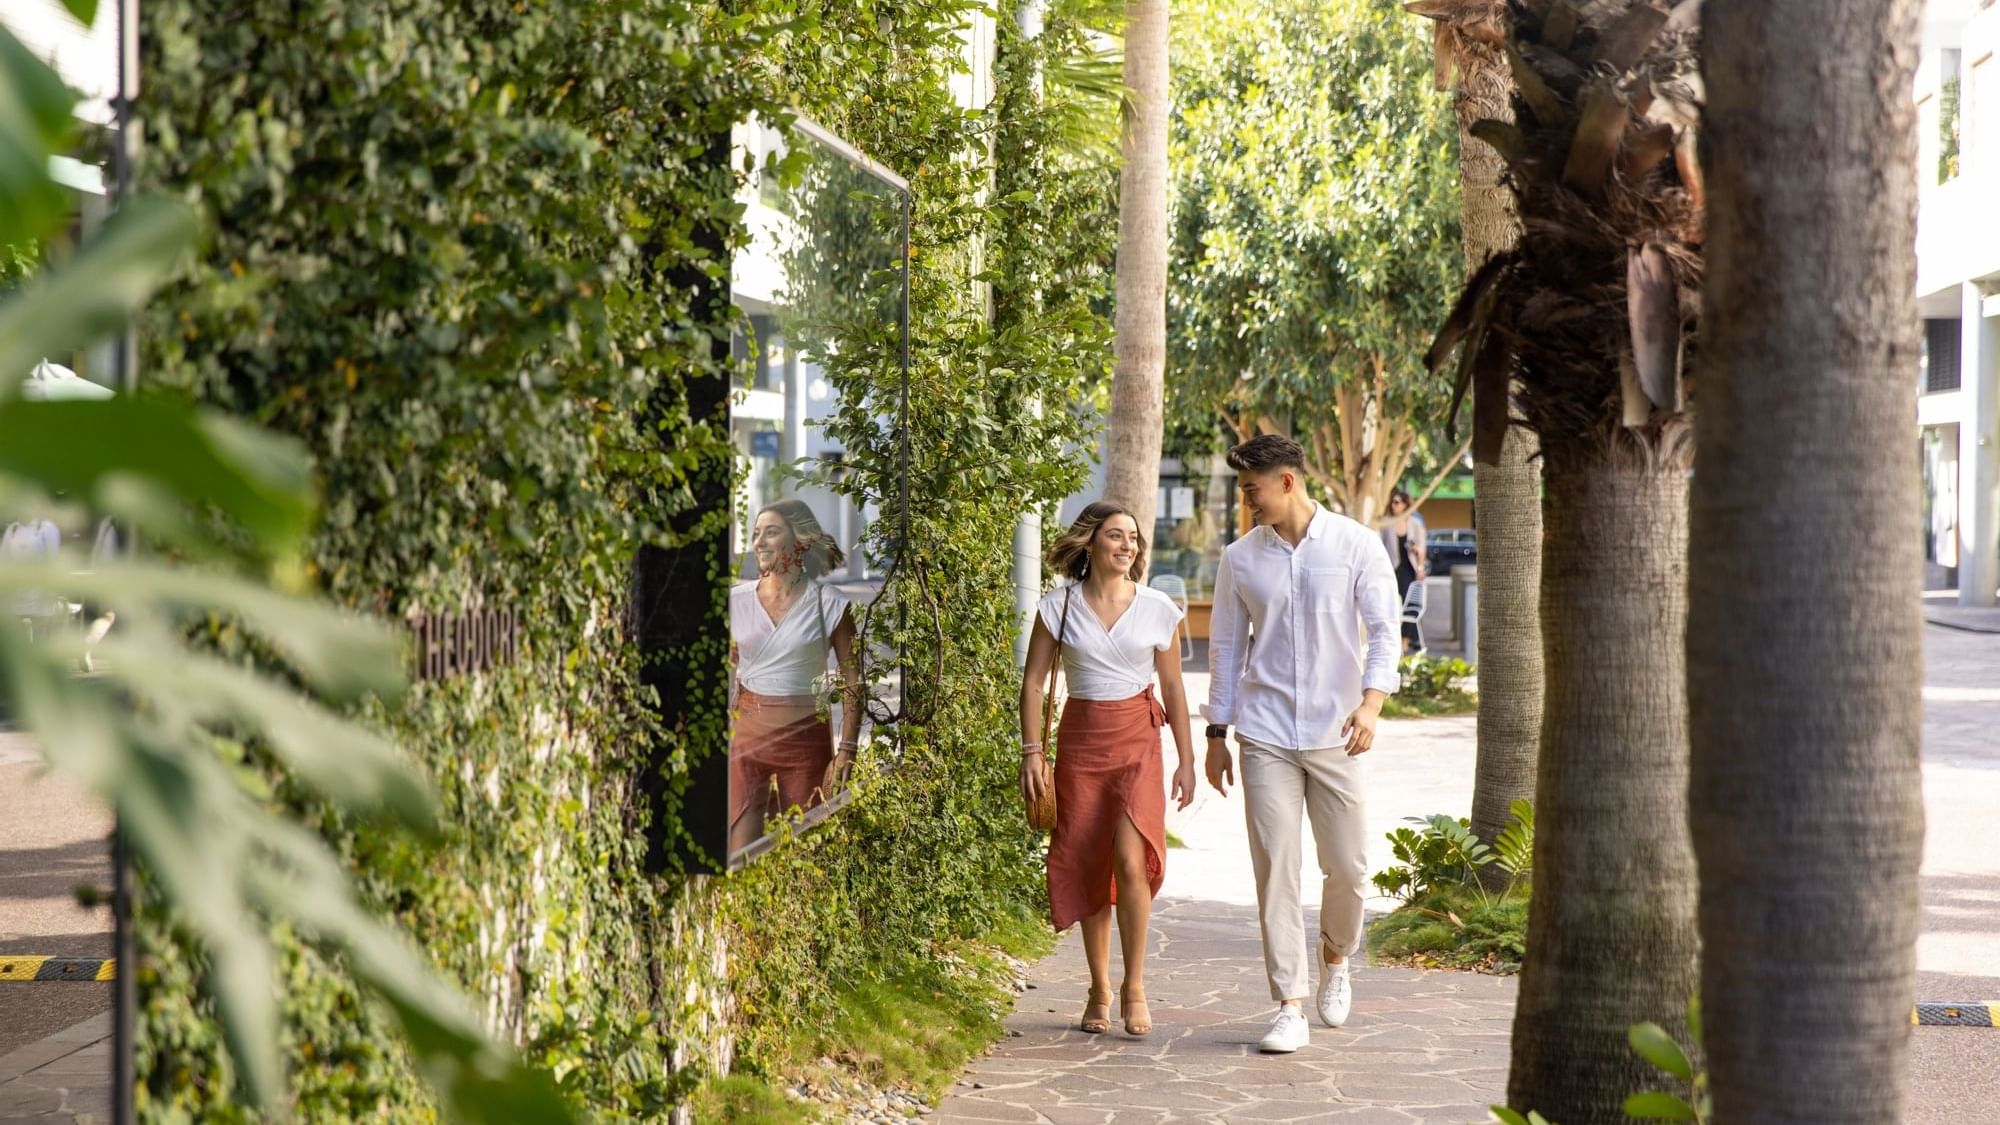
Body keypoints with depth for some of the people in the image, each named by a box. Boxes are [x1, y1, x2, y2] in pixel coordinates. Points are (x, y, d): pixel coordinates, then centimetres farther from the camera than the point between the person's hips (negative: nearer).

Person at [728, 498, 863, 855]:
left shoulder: (828, 604, -3)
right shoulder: (738, 600, 3)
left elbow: (852, 682, -1)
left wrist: (846, 752, -7)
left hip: (805, 738, -1)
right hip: (747, 736, 1)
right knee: (742, 856, -7)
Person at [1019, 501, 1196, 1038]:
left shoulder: (1158, 609, 2)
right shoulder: (1059, 606, 0)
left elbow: (1173, 688, 9)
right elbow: (1034, 680, 3)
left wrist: (1186, 759, 8)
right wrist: (1031, 751, -4)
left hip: (1138, 738, -1)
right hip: (1080, 739, 1)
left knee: (1130, 859, -17)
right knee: (1089, 867, 4)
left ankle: (1134, 986, -5)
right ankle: (1099, 990, 17)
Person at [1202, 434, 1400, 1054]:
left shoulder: (1355, 545, -2)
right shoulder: (1240, 558, 4)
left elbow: (1384, 629, -3)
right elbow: (1226, 646, 11)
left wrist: (1372, 701, -19)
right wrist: (1216, 735, 10)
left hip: (1333, 734, -1)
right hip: (1264, 737, 1)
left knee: (1347, 866, 3)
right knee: (1275, 868, -5)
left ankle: (1336, 962, 34)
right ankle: (1290, 1008, -1)